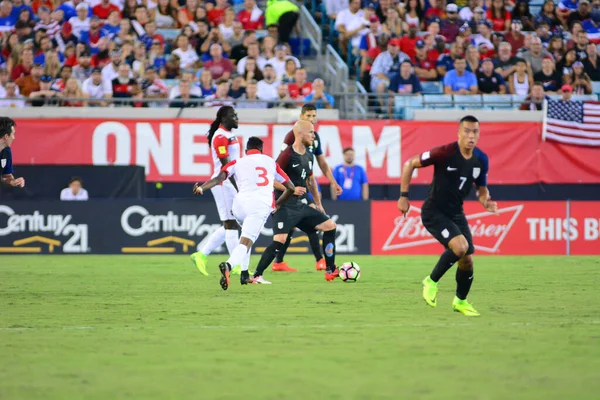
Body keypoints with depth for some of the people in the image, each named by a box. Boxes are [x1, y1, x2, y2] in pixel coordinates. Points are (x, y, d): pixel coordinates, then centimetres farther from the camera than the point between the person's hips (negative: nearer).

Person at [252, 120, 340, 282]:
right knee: (280, 240, -23)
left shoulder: (308, 156, 11)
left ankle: (331, 271, 12)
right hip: (284, 206, -8)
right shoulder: (287, 154, -14)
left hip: (300, 206, 8)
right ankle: (256, 276, -16)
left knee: (330, 226, 6)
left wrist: (318, 203, 25)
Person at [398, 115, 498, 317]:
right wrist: (403, 196, -13)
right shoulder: (445, 153, -20)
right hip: (434, 212, -6)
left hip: (456, 213, 6)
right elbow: (410, 164, -12)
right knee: (460, 246, -26)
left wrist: (486, 201, -10)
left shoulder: (481, 159, -2)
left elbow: (482, 189, 13)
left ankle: (461, 301, 30)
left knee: (467, 260, 4)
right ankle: (431, 281, -3)